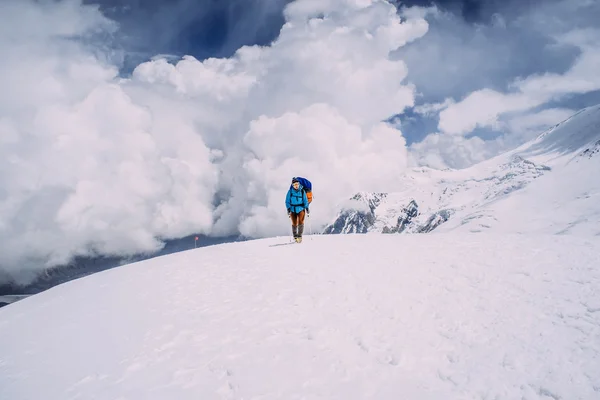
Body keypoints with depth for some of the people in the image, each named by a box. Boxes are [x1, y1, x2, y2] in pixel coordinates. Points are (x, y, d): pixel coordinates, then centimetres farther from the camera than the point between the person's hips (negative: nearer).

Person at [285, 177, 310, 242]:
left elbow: (305, 200, 1)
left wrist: (307, 208, -9)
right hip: (293, 210, 0)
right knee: (294, 224, 3)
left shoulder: (302, 191, -3)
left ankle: (300, 236, -6)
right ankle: (295, 237, 19)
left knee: (301, 222, -15)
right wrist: (288, 209, -11)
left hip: (301, 209, 0)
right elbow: (287, 201, -2)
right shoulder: (290, 191, -5)